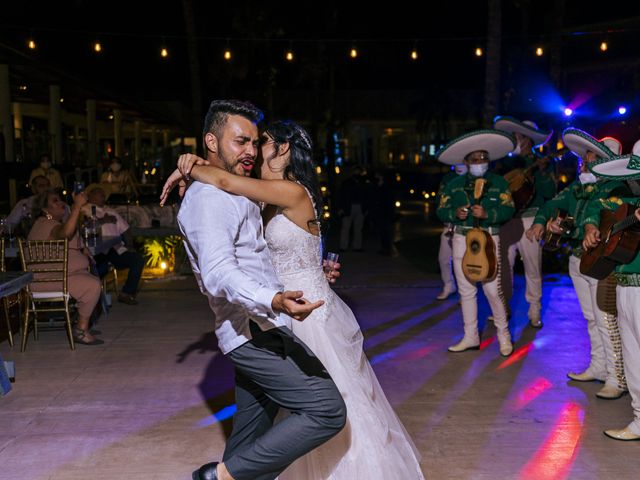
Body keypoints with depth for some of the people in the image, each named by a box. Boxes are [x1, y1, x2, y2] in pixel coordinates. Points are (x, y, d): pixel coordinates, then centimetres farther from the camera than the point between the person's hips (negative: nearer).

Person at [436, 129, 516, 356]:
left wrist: (487, 214, -23)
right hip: (462, 239, 3)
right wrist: (455, 213, -16)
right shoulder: (454, 184, 8)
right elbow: (441, 211, 5)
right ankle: (470, 337, 20)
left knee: (493, 289, -6)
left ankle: (503, 335, 13)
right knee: (466, 290, 8)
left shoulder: (498, 182, 3)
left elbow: (508, 210, -7)